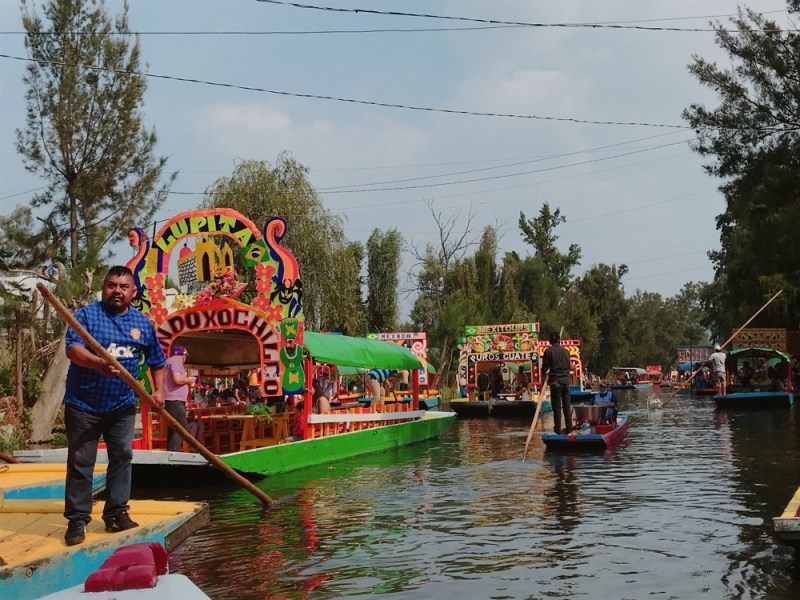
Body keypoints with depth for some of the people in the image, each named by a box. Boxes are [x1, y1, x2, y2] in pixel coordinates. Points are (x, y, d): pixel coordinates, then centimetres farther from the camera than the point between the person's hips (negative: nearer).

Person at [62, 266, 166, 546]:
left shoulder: (143, 323, 5)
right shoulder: (86, 314, -8)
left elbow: (157, 360, 15)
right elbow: (72, 348, -24)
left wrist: (158, 389, 3)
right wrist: (99, 363, -41)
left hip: (122, 406, 4)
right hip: (83, 405, -4)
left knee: (122, 458, 8)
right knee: (80, 463, 0)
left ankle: (116, 513, 18)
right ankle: (77, 520, 7)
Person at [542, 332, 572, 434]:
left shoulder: (548, 351, -6)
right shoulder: (566, 351, 7)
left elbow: (544, 368, -6)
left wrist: (543, 376, 11)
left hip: (555, 381, -4)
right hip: (566, 380, 4)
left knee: (557, 406, 1)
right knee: (566, 405, 11)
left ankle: (557, 428, 3)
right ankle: (569, 427, 13)